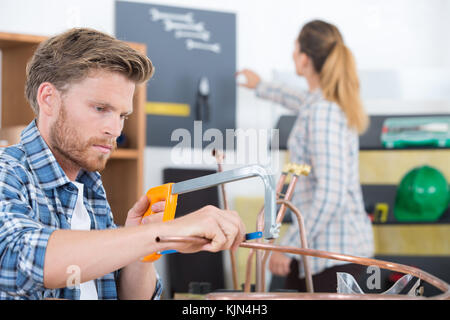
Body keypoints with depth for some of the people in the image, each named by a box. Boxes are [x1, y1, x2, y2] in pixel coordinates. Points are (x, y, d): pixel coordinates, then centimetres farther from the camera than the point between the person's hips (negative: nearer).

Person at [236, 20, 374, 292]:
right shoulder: (329, 102, 10)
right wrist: (261, 87, 53)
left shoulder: (323, 113, -19)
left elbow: (330, 195, -25)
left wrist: (288, 246, -20)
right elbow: (303, 101, 38)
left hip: (334, 246, -10)